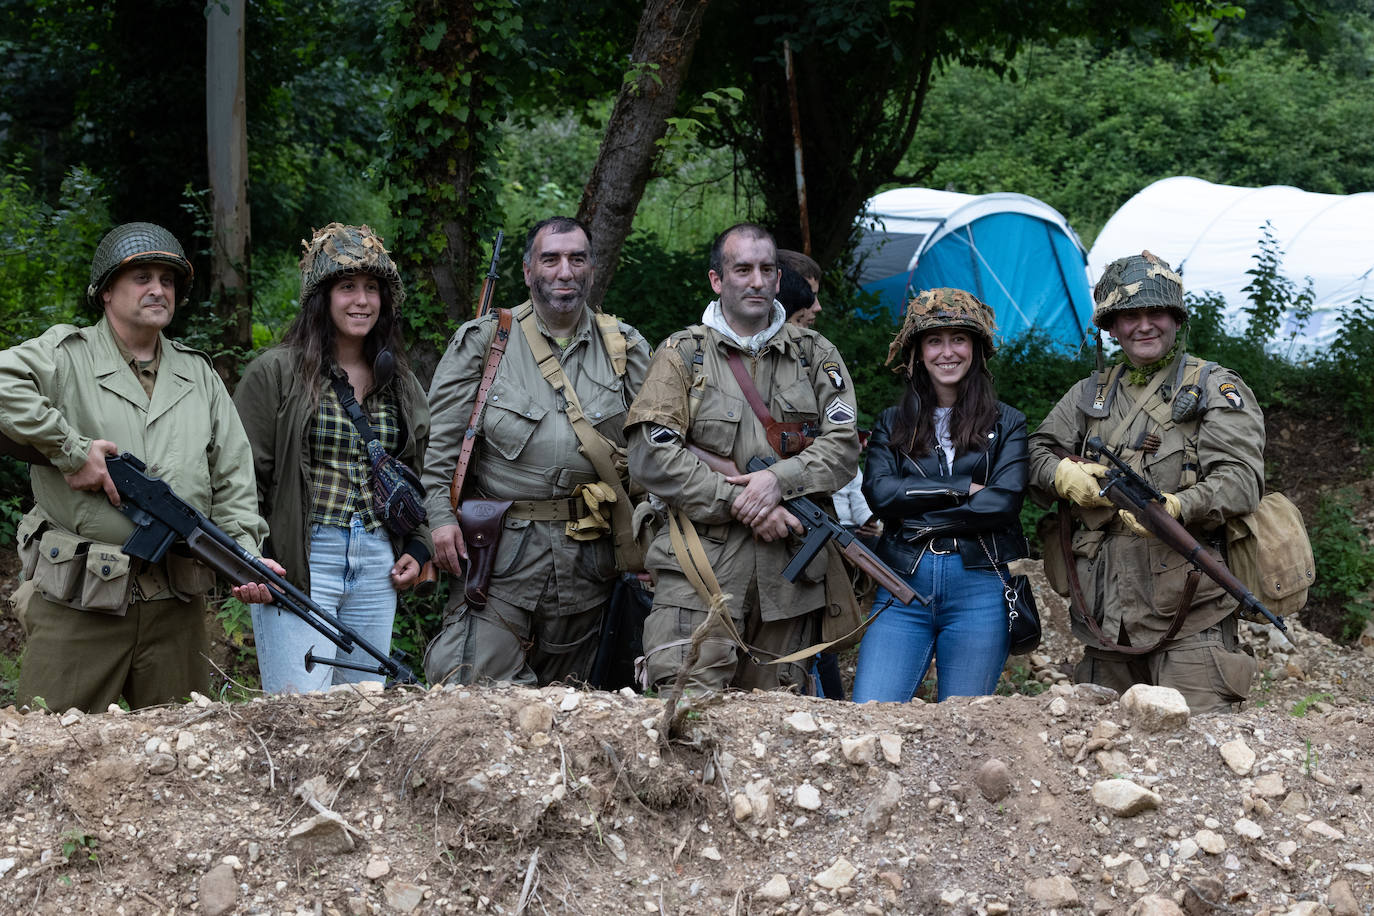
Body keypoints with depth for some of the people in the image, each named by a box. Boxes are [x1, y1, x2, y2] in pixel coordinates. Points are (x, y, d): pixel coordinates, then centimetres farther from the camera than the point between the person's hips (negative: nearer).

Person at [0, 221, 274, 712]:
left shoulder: (199, 373, 16)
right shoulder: (65, 355, 1)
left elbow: (233, 477, 12)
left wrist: (245, 553, -3)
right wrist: (70, 447, -19)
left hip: (176, 604, 4)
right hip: (75, 602, -4)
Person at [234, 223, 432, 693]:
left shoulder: (401, 385, 15)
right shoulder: (275, 372, -1)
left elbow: (421, 476, 24)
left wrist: (417, 548, 11)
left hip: (378, 566, 5)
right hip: (297, 564, -5)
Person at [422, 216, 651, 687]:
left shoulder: (626, 348, 9)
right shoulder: (481, 342, 3)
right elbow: (441, 442, 2)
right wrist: (441, 515, -9)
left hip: (590, 558, 3)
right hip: (499, 554, -2)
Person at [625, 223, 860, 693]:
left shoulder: (815, 354, 13)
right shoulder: (683, 354, 6)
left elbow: (843, 445, 4)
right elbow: (652, 456, -5)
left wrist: (779, 478, -14)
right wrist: (739, 503, -12)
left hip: (789, 569, 3)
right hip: (700, 566, -3)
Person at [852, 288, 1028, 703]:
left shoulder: (1007, 423, 10)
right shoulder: (891, 423, 14)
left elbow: (1005, 503, -4)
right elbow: (880, 494, -2)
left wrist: (920, 517, -6)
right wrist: (963, 491, -7)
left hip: (980, 590, -1)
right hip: (903, 586, 1)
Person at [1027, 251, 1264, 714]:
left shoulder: (1216, 388, 3)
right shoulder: (1091, 393, 19)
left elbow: (1241, 480, -9)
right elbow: (1038, 451, 22)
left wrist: (1176, 508, -27)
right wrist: (1064, 475, -2)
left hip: (1189, 616, -5)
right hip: (1107, 615, 5)